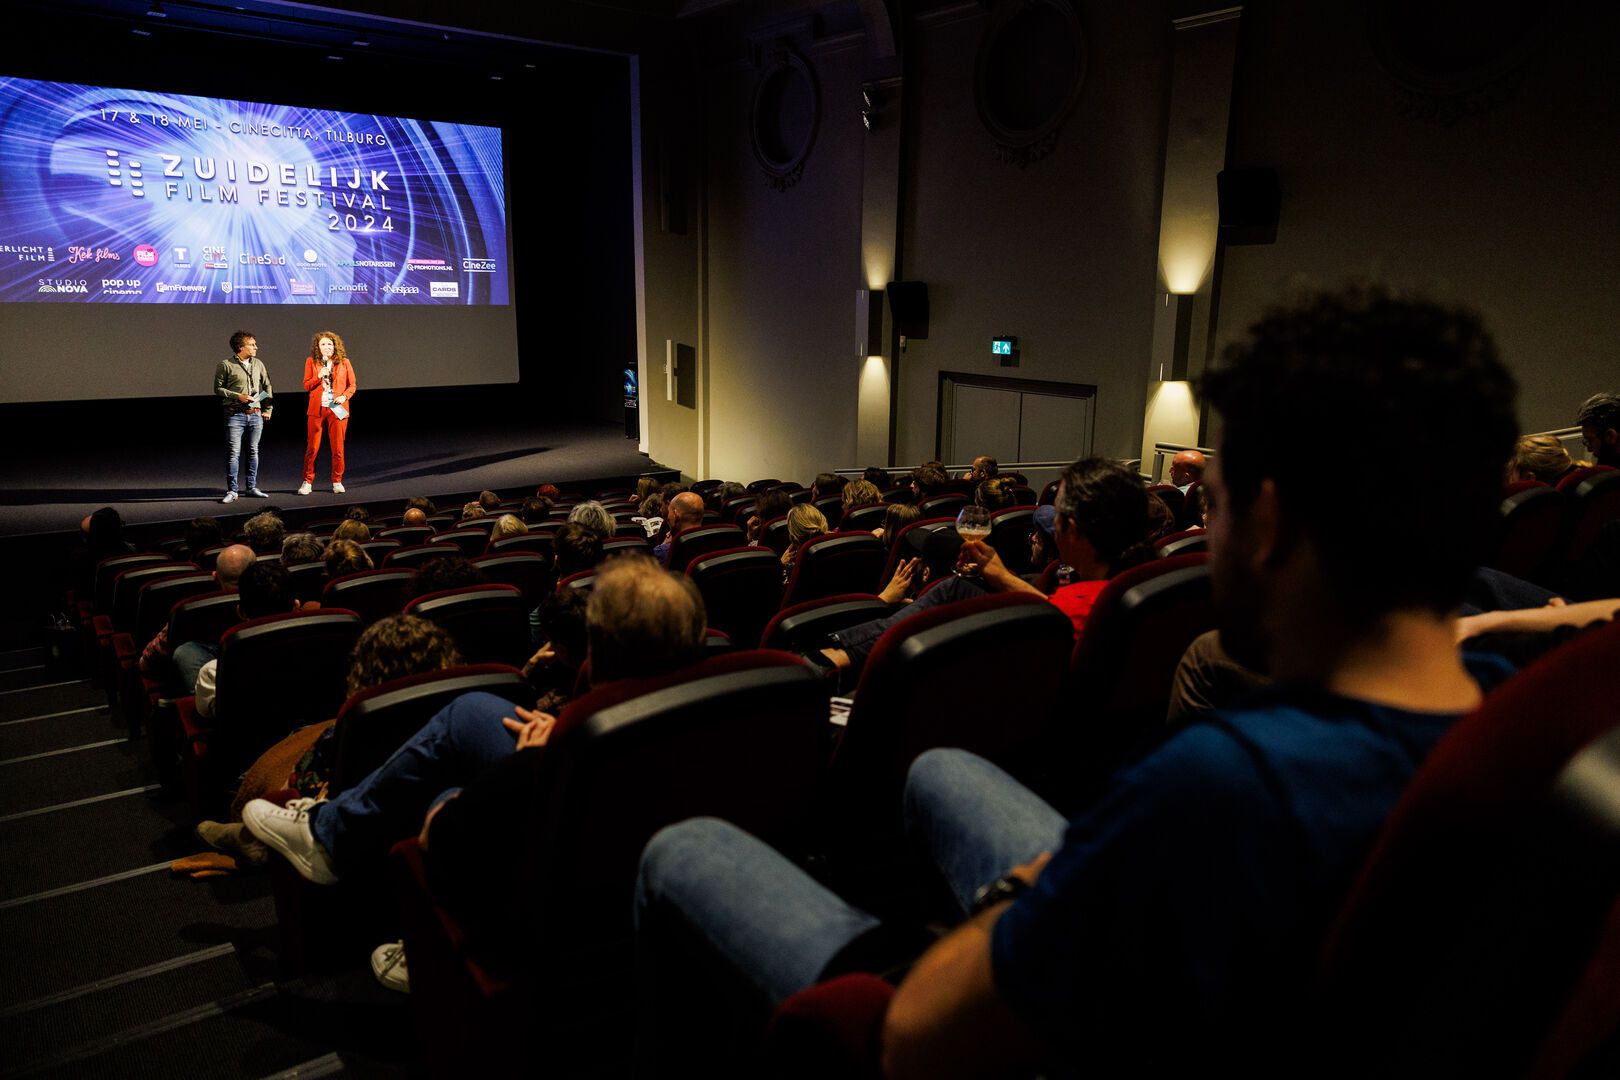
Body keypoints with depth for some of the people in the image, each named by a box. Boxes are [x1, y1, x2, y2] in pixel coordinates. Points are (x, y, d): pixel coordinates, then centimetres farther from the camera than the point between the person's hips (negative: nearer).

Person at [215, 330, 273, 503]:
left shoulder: (258, 364, 11)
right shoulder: (226, 364, -3)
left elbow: (267, 387, 19)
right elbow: (218, 388, -2)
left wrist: (268, 409, 13)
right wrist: (238, 396, -13)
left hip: (256, 415, 5)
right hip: (235, 415, -5)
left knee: (254, 451, 9)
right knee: (234, 452, -6)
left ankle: (251, 487, 18)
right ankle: (231, 491, -1)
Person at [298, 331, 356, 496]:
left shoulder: (344, 362, 6)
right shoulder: (311, 361, 6)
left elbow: (352, 385, 9)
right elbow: (306, 385, 5)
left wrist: (344, 396, -9)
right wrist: (319, 377, -12)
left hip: (337, 409, 0)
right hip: (317, 409, 0)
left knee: (338, 448, 1)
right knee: (312, 447, 0)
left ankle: (337, 482, 14)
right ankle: (307, 482, 10)